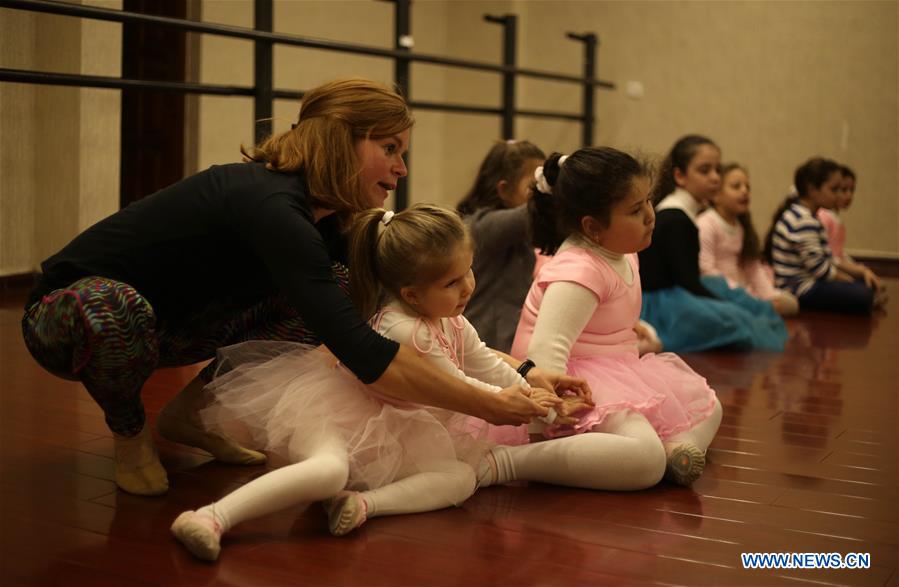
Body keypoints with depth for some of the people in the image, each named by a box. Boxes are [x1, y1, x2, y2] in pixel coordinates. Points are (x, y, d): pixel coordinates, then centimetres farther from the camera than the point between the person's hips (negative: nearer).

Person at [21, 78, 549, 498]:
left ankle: (192, 411, 6)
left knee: (333, 287, -3)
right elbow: (365, 355, -42)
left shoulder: (327, 220, -6)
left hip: (167, 323, 8)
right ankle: (130, 434, -10)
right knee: (113, 308, -43)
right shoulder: (272, 206, -34)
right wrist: (487, 406, -36)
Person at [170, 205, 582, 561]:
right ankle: (213, 518, -46)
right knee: (330, 470, -41)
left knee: (462, 477, -7)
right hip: (334, 417, -9)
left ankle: (366, 503, -28)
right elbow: (457, 388, -16)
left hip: (392, 439, 9)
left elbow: (489, 366, 18)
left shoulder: (452, 323, 5)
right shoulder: (400, 328, -25)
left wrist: (533, 394, 16)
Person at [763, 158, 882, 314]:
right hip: (799, 289, -11)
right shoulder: (803, 221, -19)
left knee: (868, 285, 15)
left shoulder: (805, 215, 14)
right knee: (864, 296, -24)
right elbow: (819, 268, -19)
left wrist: (861, 271, 4)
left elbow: (827, 259, 15)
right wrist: (852, 282, -5)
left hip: (806, 282, 11)